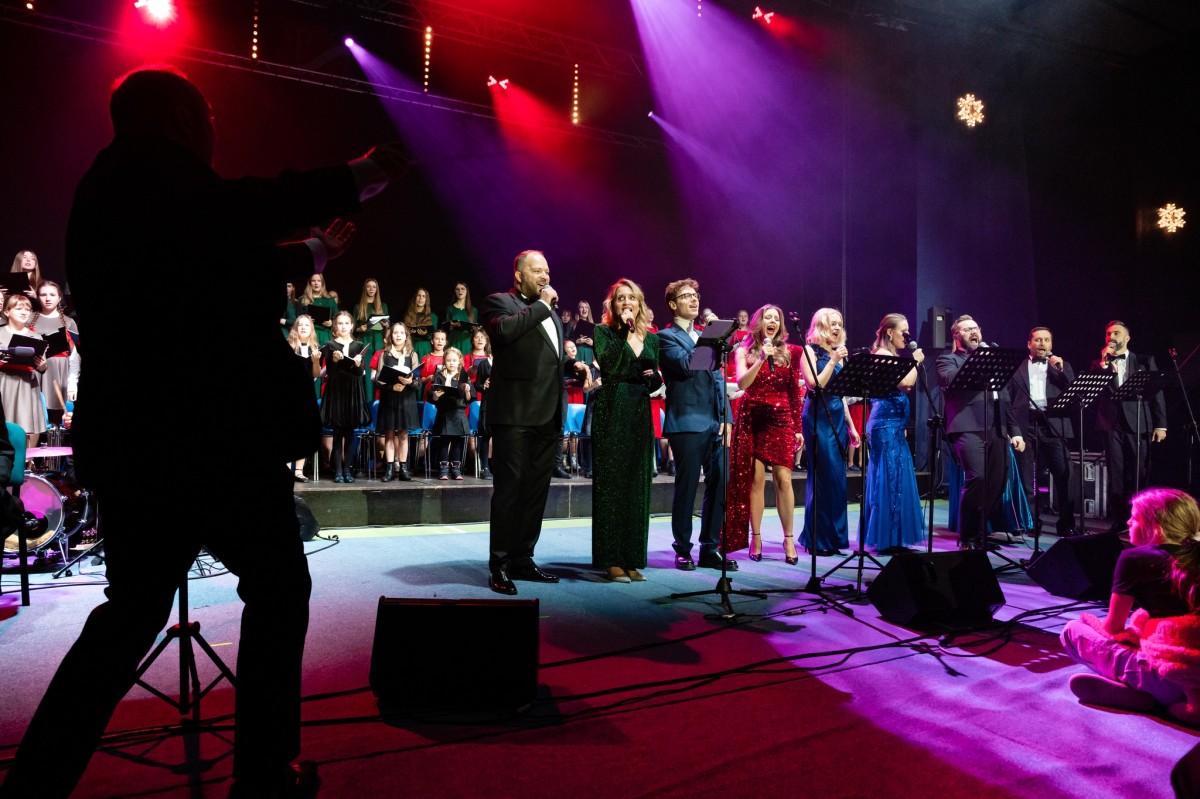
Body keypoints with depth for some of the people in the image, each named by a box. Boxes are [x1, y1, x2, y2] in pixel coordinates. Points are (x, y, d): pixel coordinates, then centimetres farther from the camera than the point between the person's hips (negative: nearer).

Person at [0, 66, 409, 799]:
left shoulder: (109, 187, 23)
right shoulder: (155, 169, -6)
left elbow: (222, 269, 29)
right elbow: (239, 210, -29)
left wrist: (309, 257, 37)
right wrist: (355, 180, -22)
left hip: (130, 437, 9)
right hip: (210, 433, -9)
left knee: (133, 611, 17)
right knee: (278, 588, 7)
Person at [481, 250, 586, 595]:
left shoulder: (551, 313, 24)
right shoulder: (499, 302, 2)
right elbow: (503, 329, -21)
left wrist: (572, 366, 12)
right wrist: (541, 305, -10)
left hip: (547, 417, 7)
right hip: (515, 414, -7)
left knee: (536, 491, 10)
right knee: (509, 489, -4)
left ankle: (523, 559, 20)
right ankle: (499, 565, 3)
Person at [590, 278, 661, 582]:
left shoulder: (651, 338, 15)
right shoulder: (603, 332, 1)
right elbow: (609, 368, -15)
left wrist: (652, 378, -3)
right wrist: (624, 331, -13)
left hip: (640, 413, 5)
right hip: (611, 413, -5)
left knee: (637, 486, 6)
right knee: (610, 484, -3)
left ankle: (632, 558, 13)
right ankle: (611, 559, 3)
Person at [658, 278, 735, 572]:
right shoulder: (667, 336, 0)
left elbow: (718, 378, 18)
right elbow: (687, 365, -17)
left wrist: (726, 418, 9)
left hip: (715, 424, 6)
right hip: (687, 423, -6)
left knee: (720, 486, 4)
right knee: (686, 487, 0)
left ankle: (710, 549, 15)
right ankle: (683, 550, 13)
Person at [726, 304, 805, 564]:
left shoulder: (789, 352, 10)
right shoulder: (745, 350, 6)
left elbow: (795, 392, 12)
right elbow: (742, 384, -10)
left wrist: (798, 427, 9)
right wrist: (761, 360, -20)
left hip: (781, 419, 1)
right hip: (752, 419, -1)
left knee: (783, 479, -5)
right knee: (755, 478, -2)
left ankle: (789, 539, 3)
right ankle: (755, 537, 7)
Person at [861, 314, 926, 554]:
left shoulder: (892, 356, 19)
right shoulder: (883, 354, -10)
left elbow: (905, 388, 20)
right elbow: (904, 382, -20)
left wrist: (914, 363, 12)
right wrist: (915, 362, -7)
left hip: (894, 424, 10)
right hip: (886, 424, -10)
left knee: (896, 480, 10)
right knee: (890, 480, -8)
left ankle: (893, 539, 15)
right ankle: (886, 540, -3)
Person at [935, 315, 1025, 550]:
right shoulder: (948, 359, 9)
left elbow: (1005, 398, 25)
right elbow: (951, 379, -14)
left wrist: (1014, 430, 18)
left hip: (997, 430, 6)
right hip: (968, 428, -6)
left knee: (997, 483, 0)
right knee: (977, 478, -20)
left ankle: (979, 534, 15)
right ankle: (967, 539, -6)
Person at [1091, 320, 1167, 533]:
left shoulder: (1145, 361, 11)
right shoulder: (1098, 364, 12)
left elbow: (1156, 392, 6)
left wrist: (1160, 424, -2)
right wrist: (1103, 363, -8)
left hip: (1139, 424, 0)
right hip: (1111, 425, 0)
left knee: (1138, 475, -1)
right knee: (1116, 475, 0)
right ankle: (1118, 521, 4)